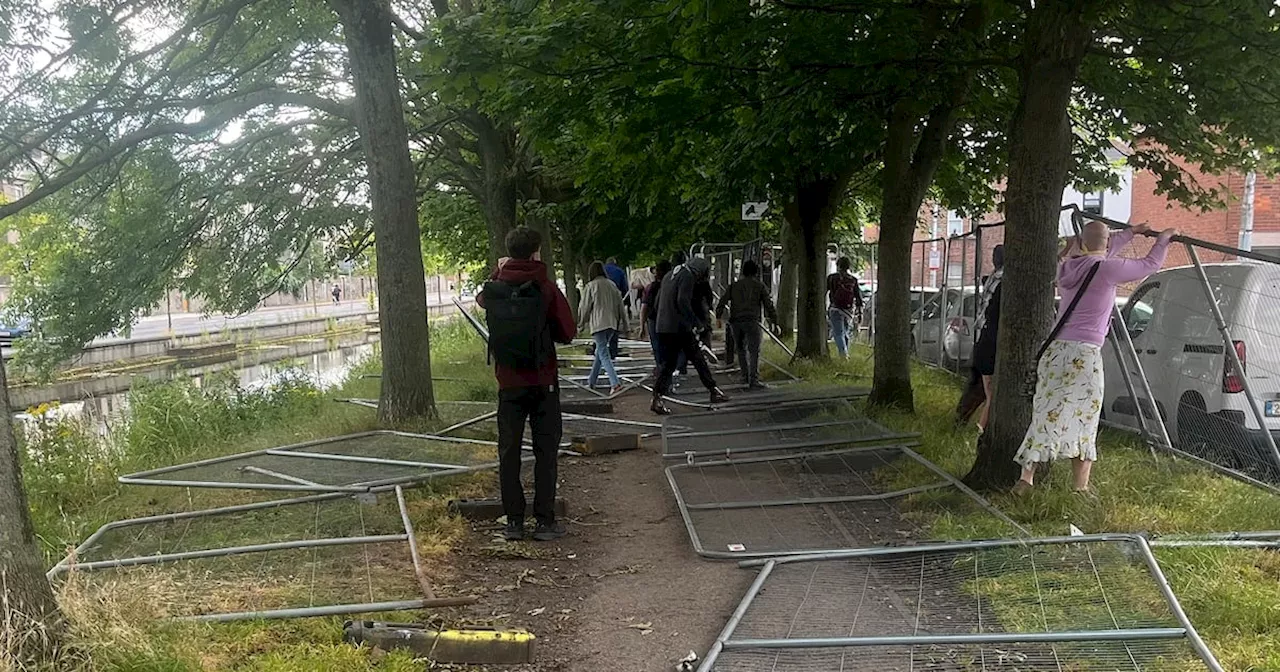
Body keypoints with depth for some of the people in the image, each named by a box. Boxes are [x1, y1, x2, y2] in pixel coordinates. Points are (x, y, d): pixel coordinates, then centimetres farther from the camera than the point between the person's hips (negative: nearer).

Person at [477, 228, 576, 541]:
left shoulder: (493, 288, -3)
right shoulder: (546, 288, -12)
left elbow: (480, 299, 22)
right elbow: (567, 333, -6)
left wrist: (498, 272, 25)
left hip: (508, 382, 3)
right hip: (543, 380, -2)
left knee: (509, 451, 9)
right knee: (546, 451, 6)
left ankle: (513, 521, 12)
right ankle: (545, 521, 7)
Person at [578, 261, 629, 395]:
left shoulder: (590, 286, -6)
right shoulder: (612, 285, 10)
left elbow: (584, 307, -2)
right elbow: (620, 305, 12)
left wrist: (580, 325, 10)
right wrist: (623, 324, 17)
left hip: (598, 324, -6)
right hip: (612, 323, 6)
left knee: (604, 354, -8)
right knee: (600, 351, 19)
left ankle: (615, 383, -22)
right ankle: (591, 381, 28)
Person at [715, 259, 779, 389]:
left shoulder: (734, 285, 14)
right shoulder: (760, 286, 6)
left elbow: (723, 301, 11)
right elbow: (768, 305, 3)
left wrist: (718, 317, 17)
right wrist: (774, 321, 8)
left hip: (735, 321, 3)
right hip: (751, 321, -3)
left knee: (741, 349, 19)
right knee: (754, 351, -3)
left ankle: (745, 376, 21)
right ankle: (754, 380, -10)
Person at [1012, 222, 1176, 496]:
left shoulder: (1070, 266, 11)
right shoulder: (1107, 269, -8)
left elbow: (1102, 256, 32)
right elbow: (1151, 264, 6)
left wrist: (1130, 233, 42)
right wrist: (1163, 239, 25)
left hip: (1055, 350, 6)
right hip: (1083, 355, -6)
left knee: (1046, 415, 8)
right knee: (1083, 421, 3)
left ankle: (1026, 477, 7)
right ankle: (1081, 487, 8)